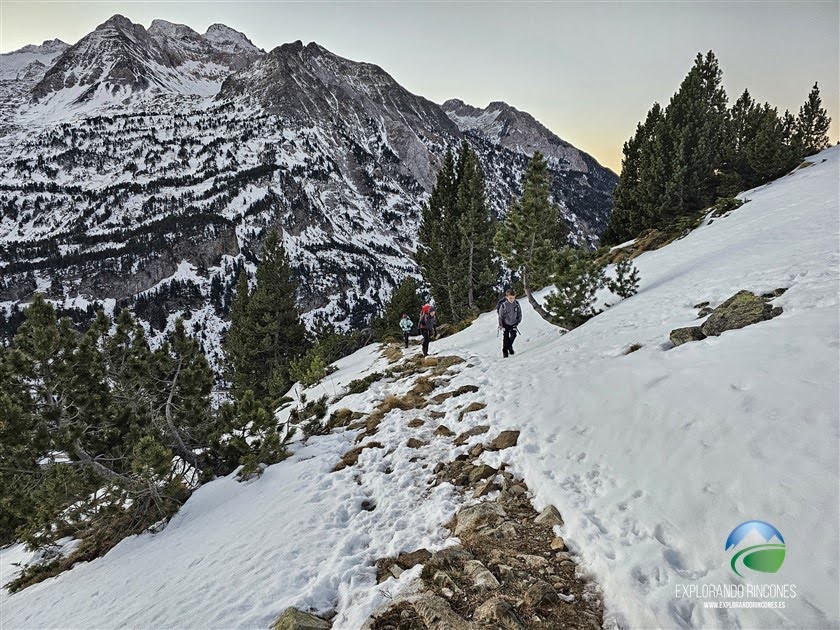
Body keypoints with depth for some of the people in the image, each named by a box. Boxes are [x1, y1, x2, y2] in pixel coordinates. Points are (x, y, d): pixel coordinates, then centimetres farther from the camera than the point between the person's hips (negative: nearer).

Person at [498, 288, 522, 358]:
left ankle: (510, 347, 28)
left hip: (513, 323, 3)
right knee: (506, 337, -2)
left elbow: (519, 314, 2)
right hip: (505, 324, -3)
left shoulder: (517, 304, -11)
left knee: (513, 335, 1)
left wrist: (517, 322, -1)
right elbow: (500, 316, -11)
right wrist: (500, 325, -9)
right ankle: (505, 351, 14)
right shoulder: (503, 305, -21)